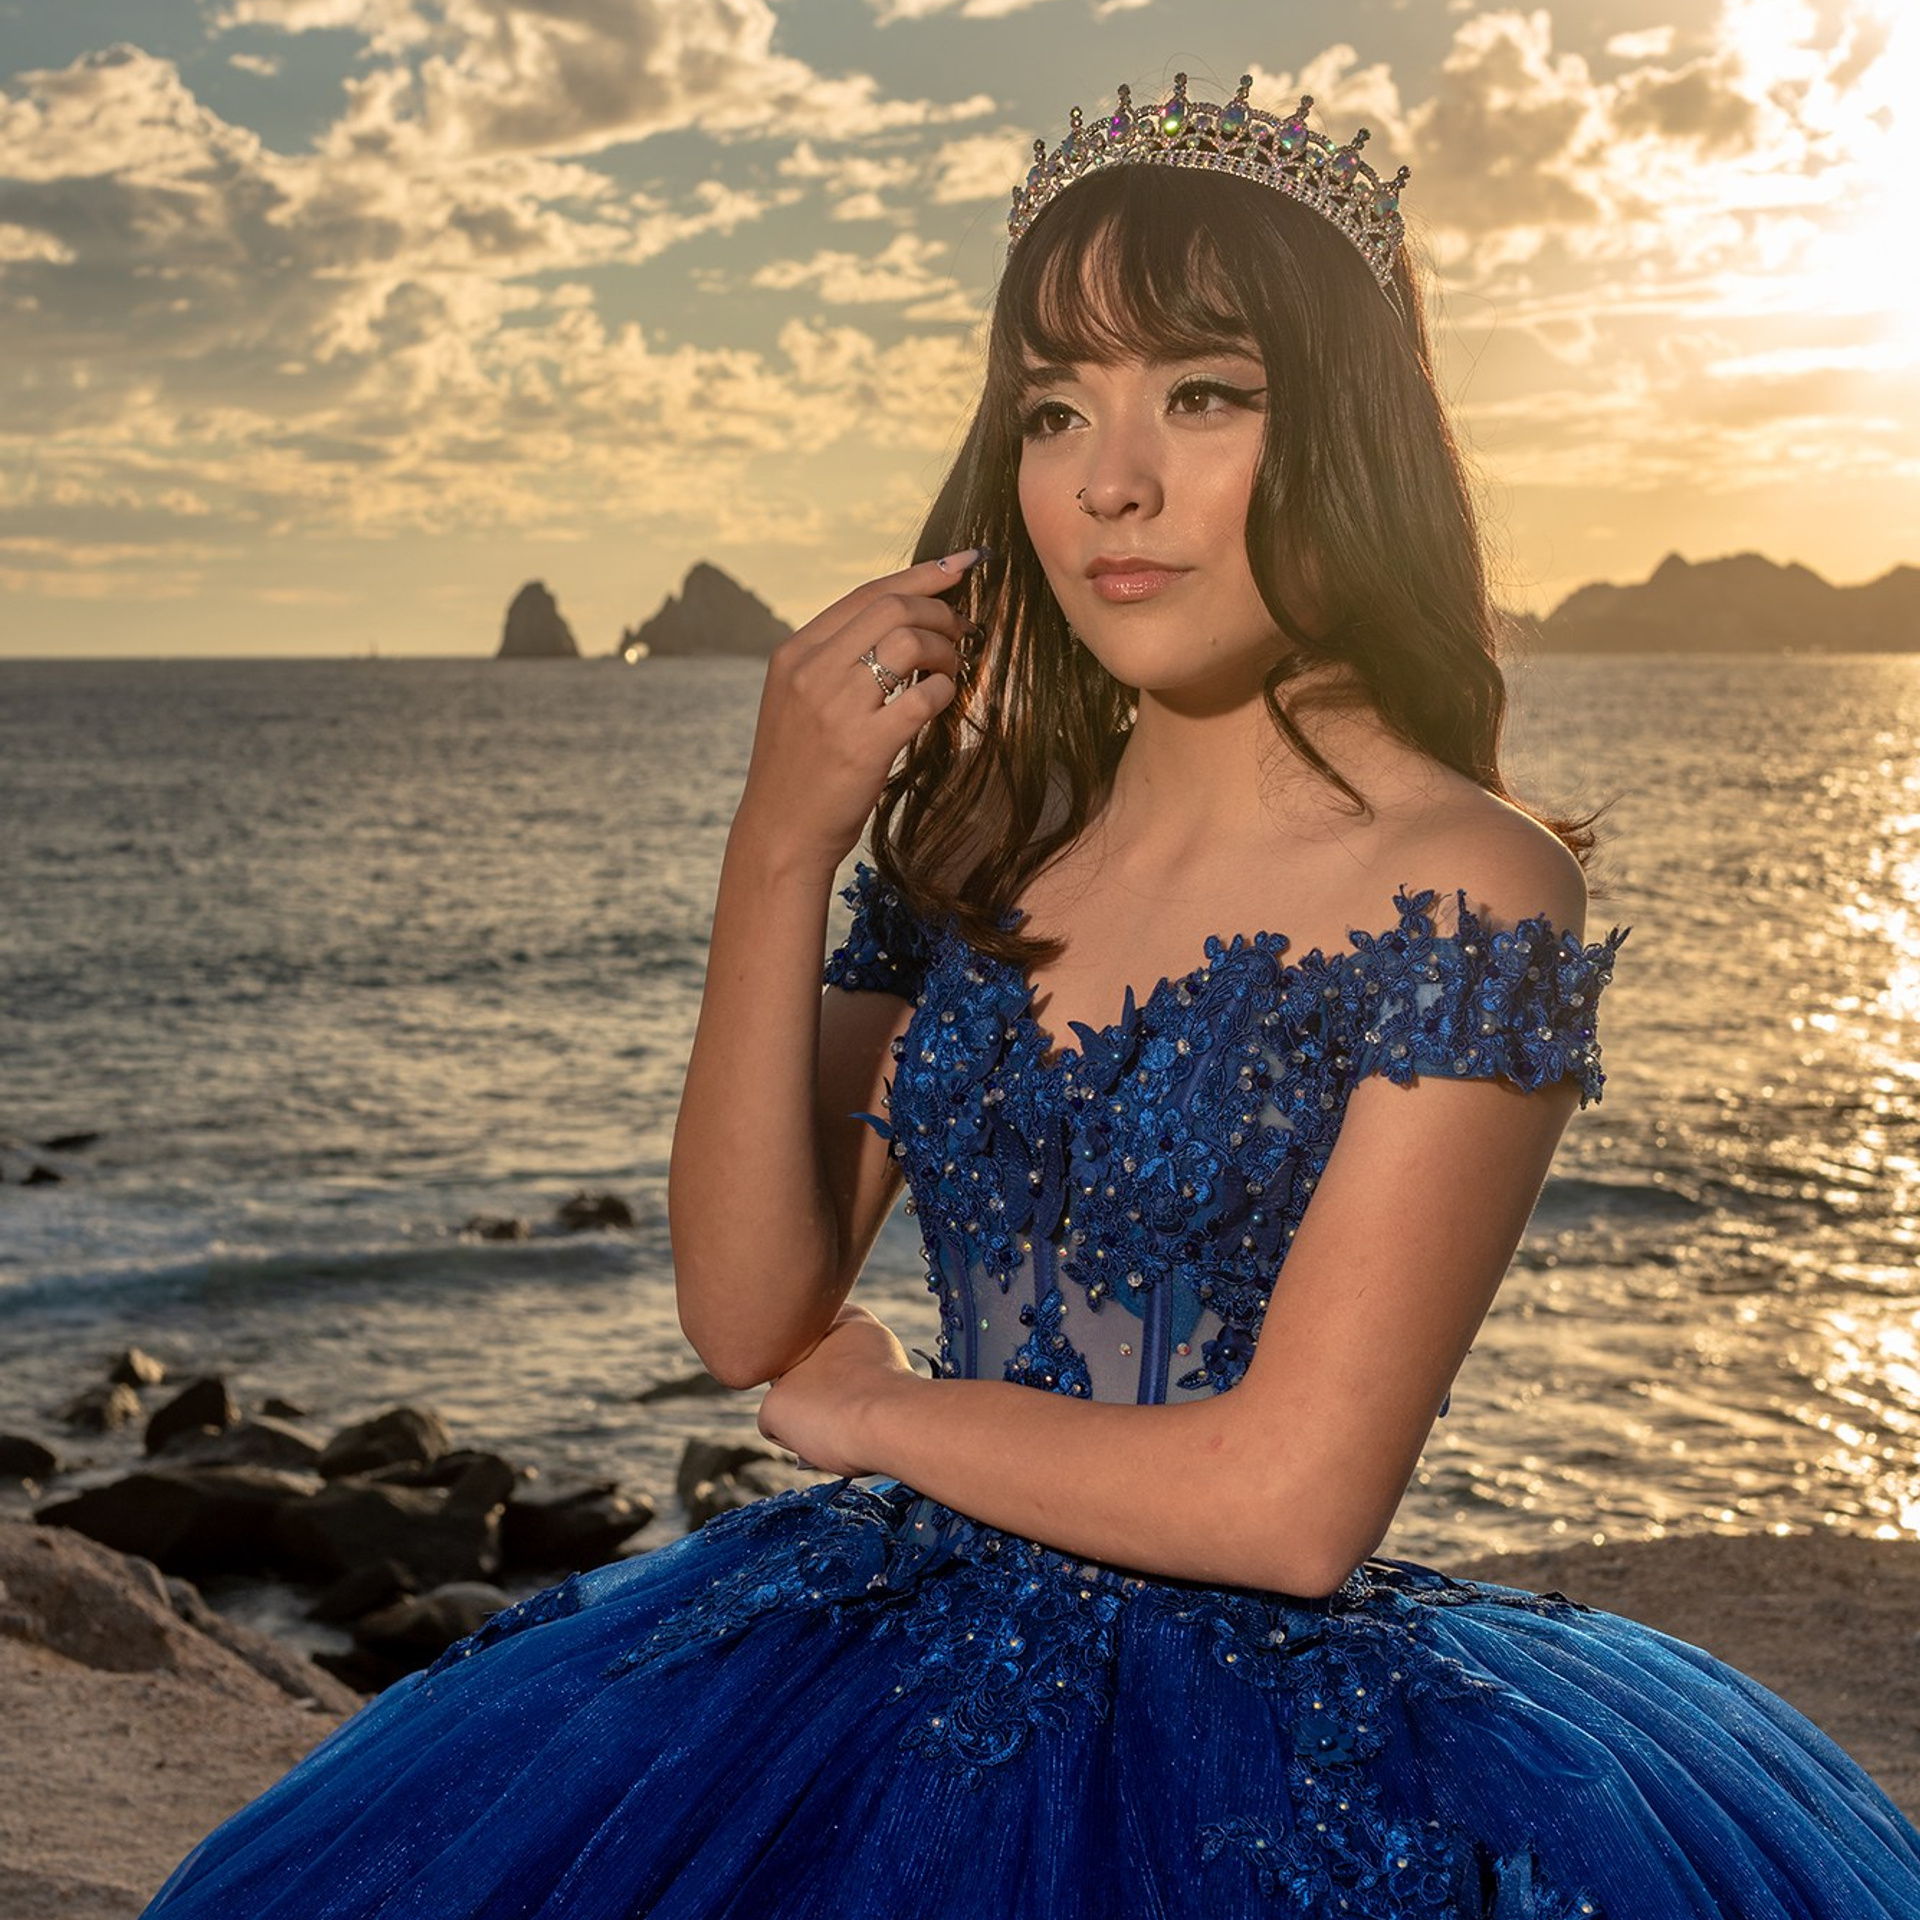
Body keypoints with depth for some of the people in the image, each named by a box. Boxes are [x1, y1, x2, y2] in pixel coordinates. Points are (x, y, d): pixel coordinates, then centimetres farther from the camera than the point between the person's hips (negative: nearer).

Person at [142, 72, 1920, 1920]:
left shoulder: (1469, 890, -13)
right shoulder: (982, 833, 4)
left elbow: (1287, 1501, -18)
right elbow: (747, 1317, -2)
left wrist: (875, 1413, -3)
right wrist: (778, 847, -12)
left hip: (1270, 1743, -5)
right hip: (911, 1675, 5)